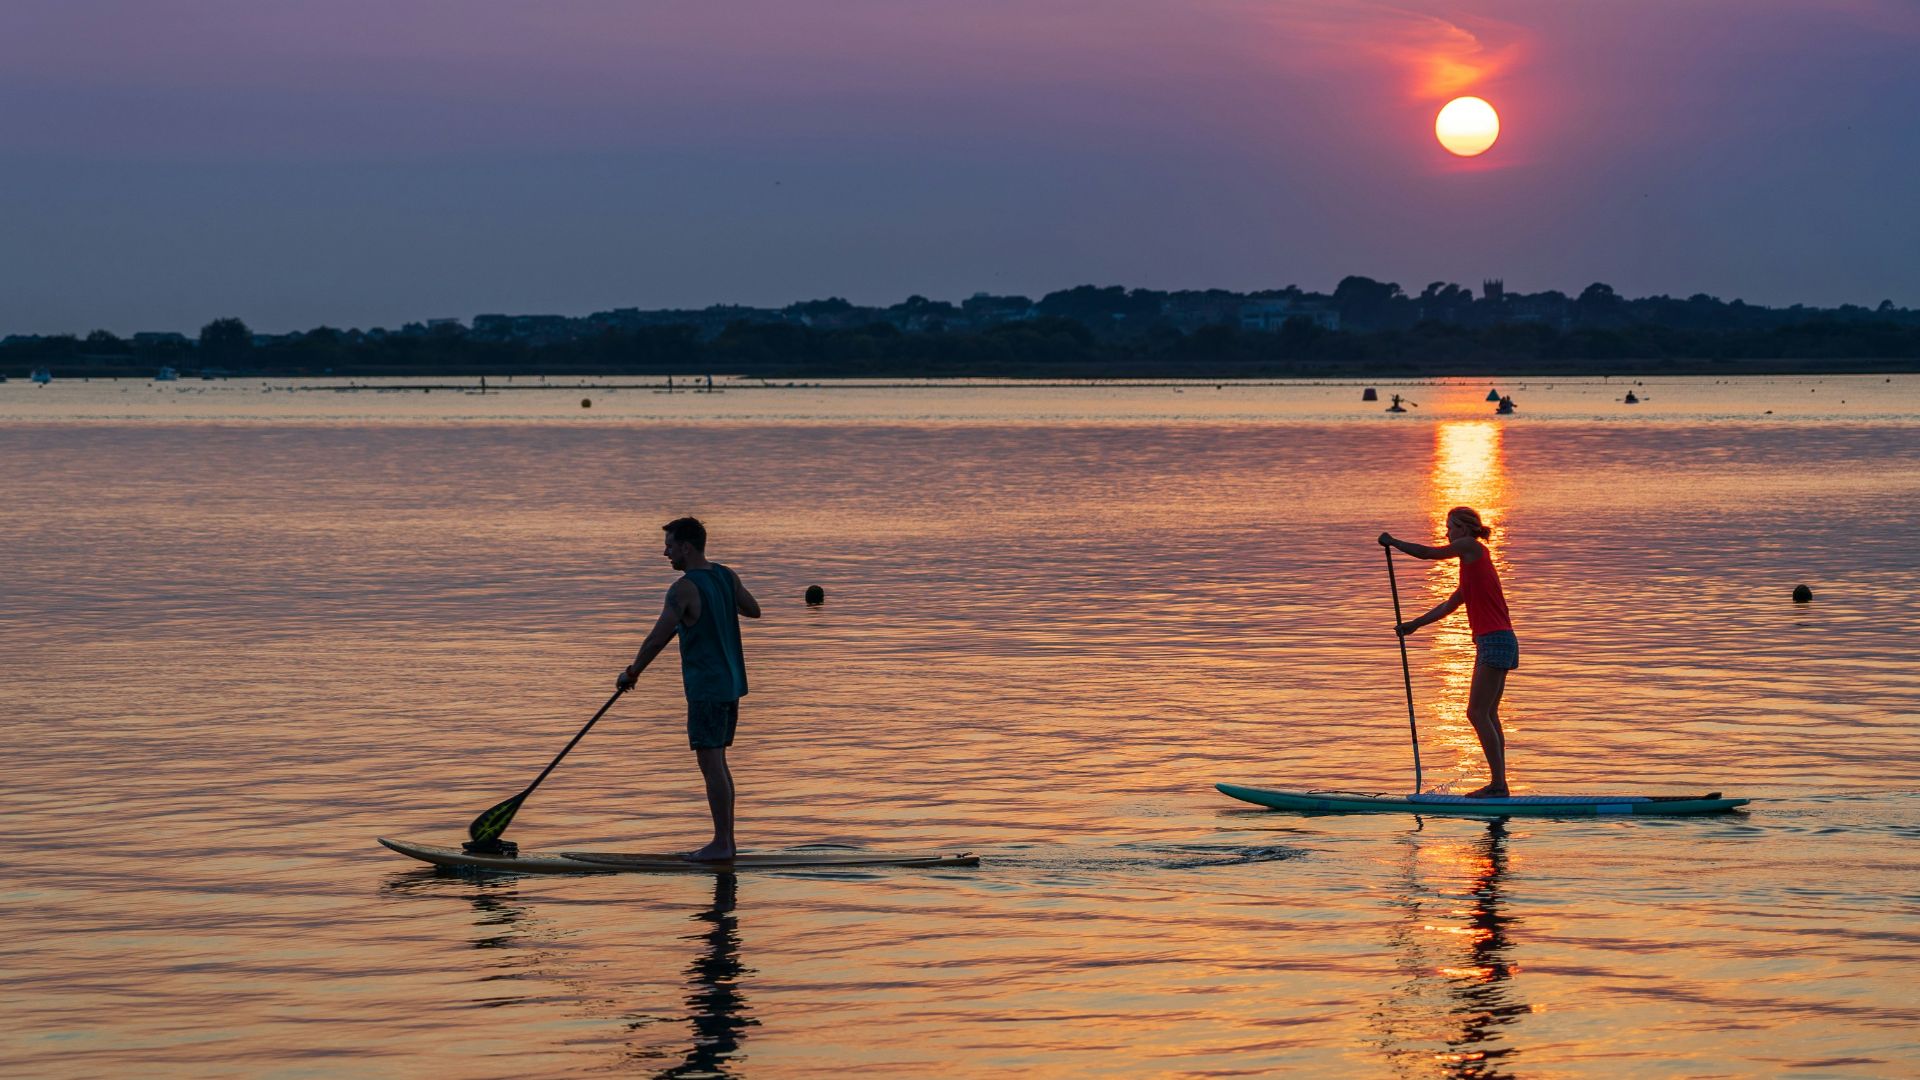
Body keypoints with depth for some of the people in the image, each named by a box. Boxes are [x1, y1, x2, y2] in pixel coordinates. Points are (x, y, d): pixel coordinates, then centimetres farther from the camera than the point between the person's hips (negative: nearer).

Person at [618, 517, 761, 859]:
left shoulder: (684, 589, -17)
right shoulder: (726, 577, 7)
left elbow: (657, 639, -18)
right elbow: (753, 610, 23)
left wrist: (632, 673, -5)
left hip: (706, 688, -9)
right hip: (731, 683, 9)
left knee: (711, 764, -6)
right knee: (718, 763, 14)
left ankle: (721, 844, -6)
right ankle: (727, 840, 17)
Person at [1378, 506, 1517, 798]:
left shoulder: (1472, 547, -6)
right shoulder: (1474, 560, 21)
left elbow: (1427, 553, -2)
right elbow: (1450, 605, 26)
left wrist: (1393, 542, 11)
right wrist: (1415, 624, 25)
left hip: (1495, 642, -10)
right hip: (1493, 642, 10)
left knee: (1477, 713, -10)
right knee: (1488, 715, 12)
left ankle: (1499, 785, -10)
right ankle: (1498, 784, 13)